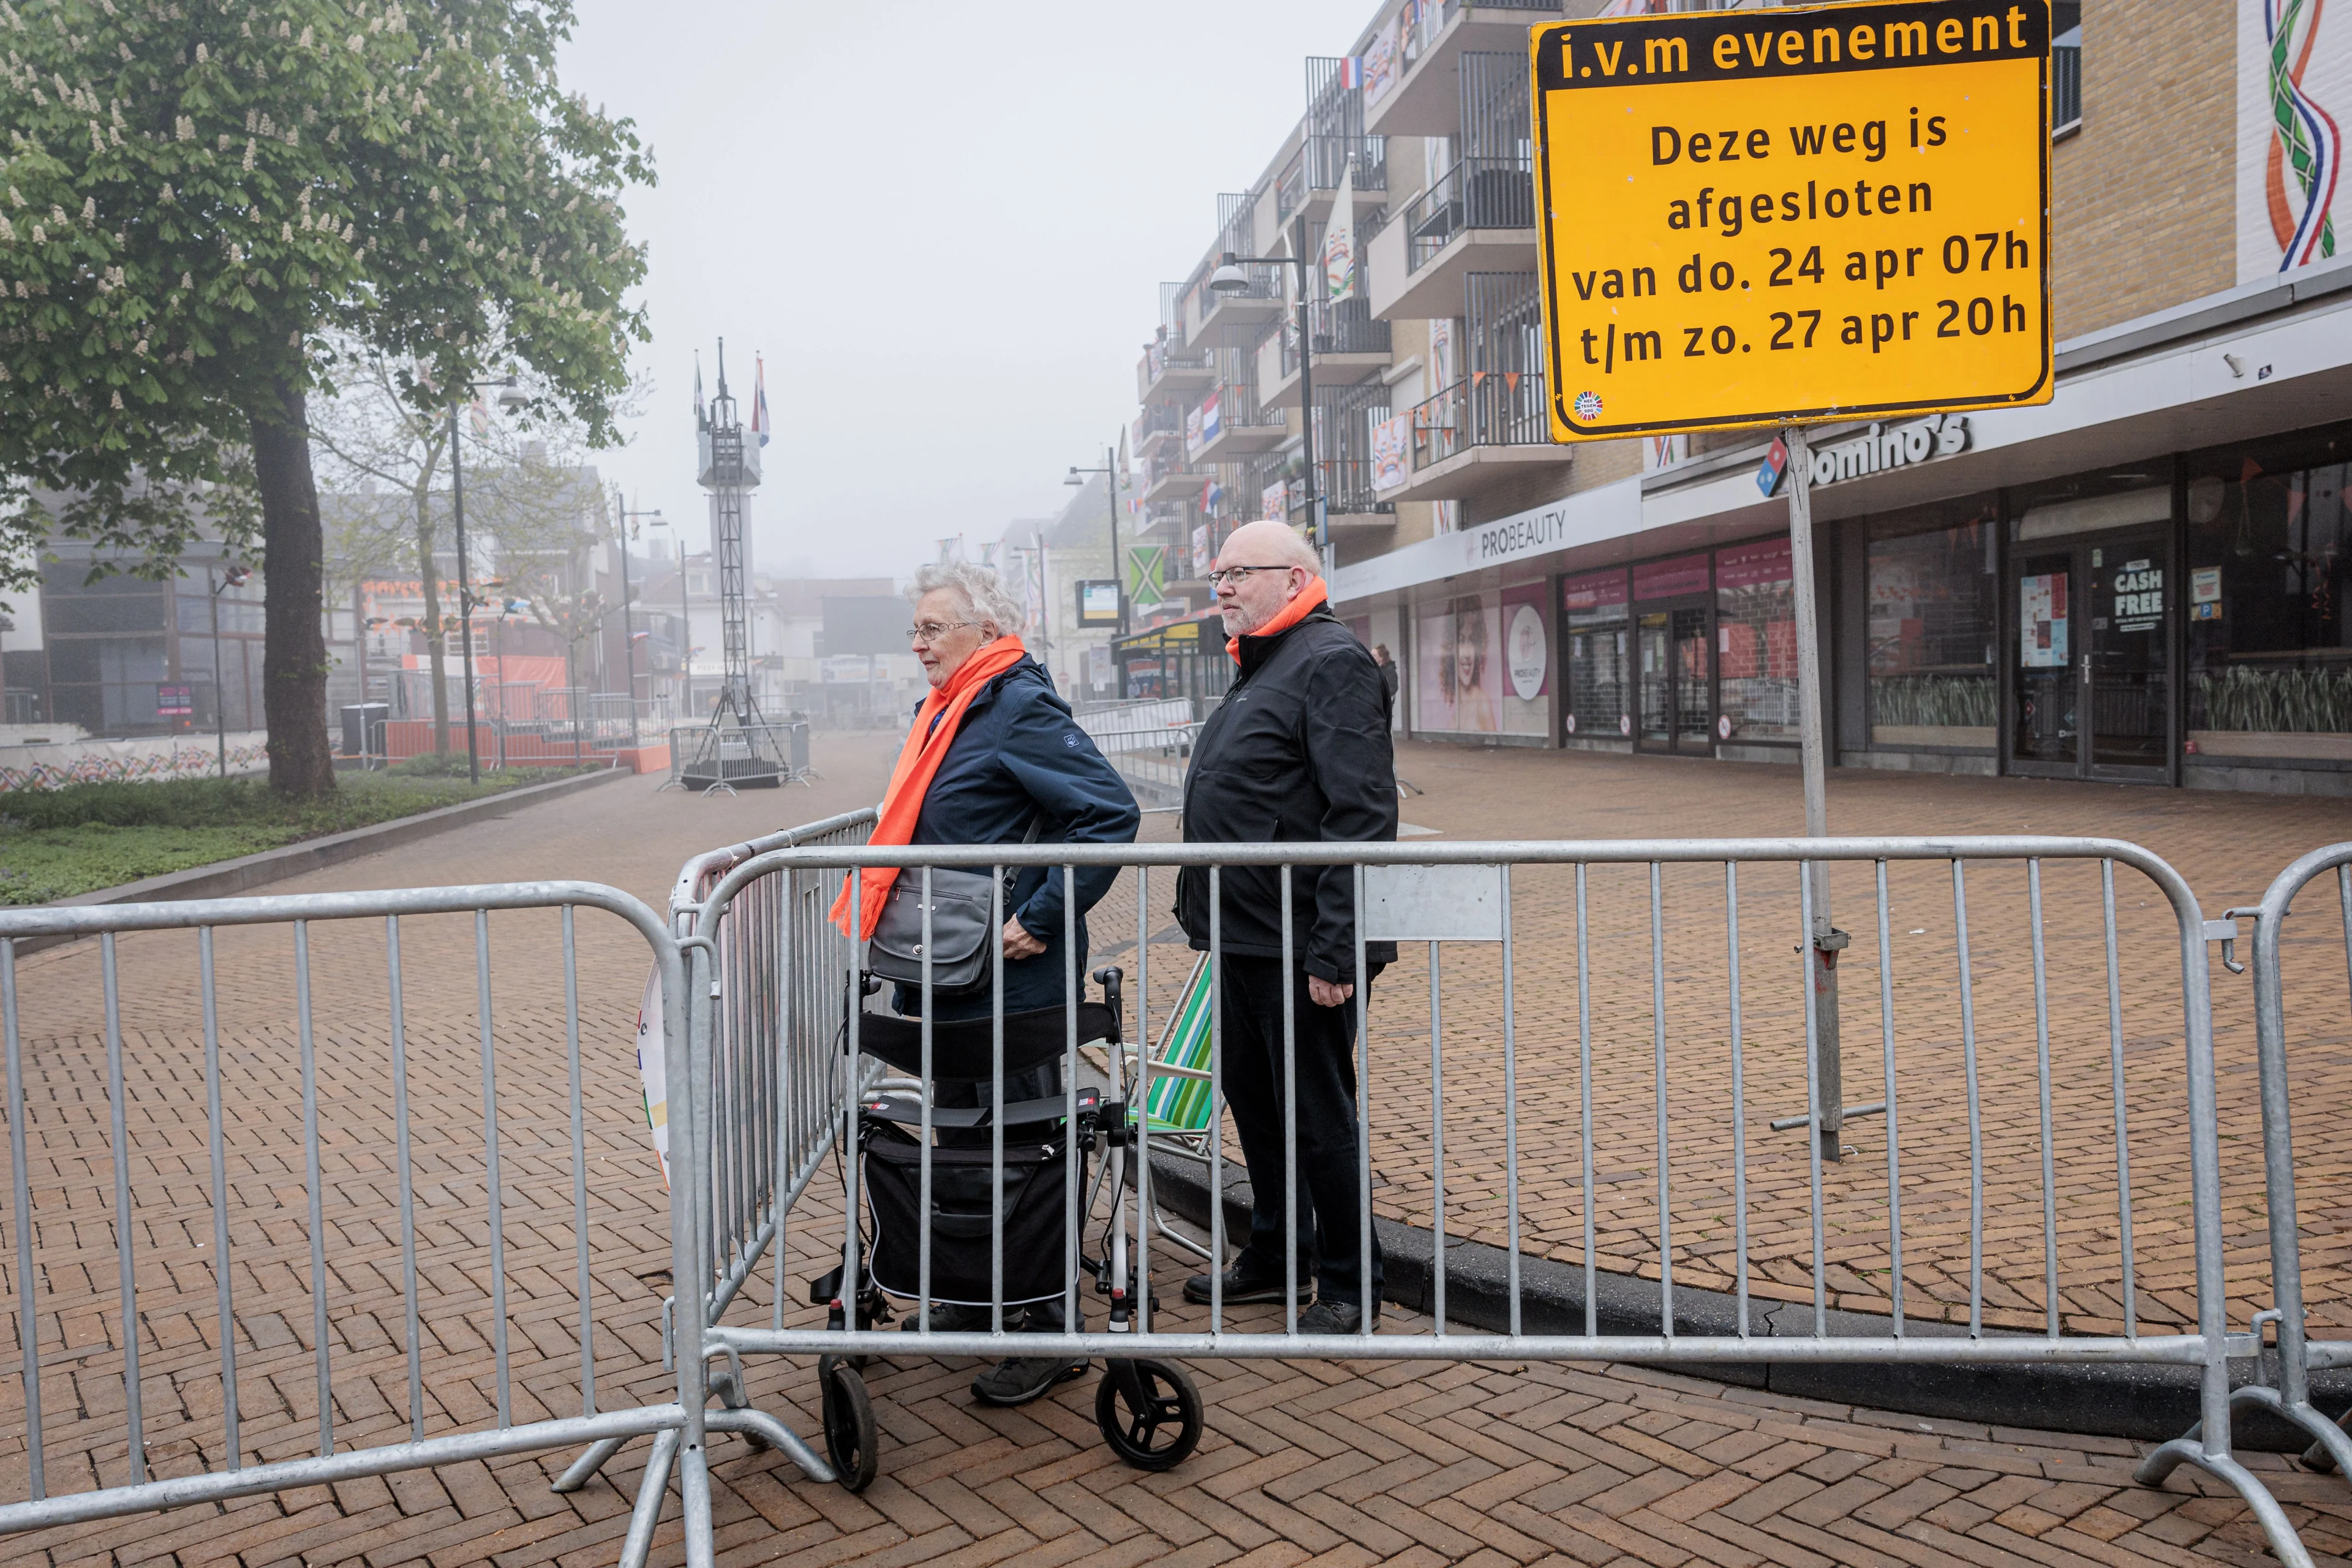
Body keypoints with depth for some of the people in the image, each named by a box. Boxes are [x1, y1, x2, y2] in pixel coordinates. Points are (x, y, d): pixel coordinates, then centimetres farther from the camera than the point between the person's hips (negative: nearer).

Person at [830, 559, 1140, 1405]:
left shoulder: (1022, 711, -16)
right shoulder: (947, 711, 13)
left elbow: (1111, 814, -25)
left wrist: (1039, 918, -25)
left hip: (1008, 982, -10)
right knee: (962, 1141, 19)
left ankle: (1049, 1334, 11)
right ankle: (976, 1299, 35)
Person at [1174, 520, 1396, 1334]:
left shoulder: (1334, 662, -14)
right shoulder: (1259, 668, 18)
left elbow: (1360, 816, -22)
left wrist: (1336, 952, -26)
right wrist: (1205, 910, 21)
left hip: (1299, 950, -10)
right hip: (1244, 940, 10)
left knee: (1318, 1119, 2)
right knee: (1254, 1104, 19)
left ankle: (1347, 1287, 17)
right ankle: (1274, 1257, 35)